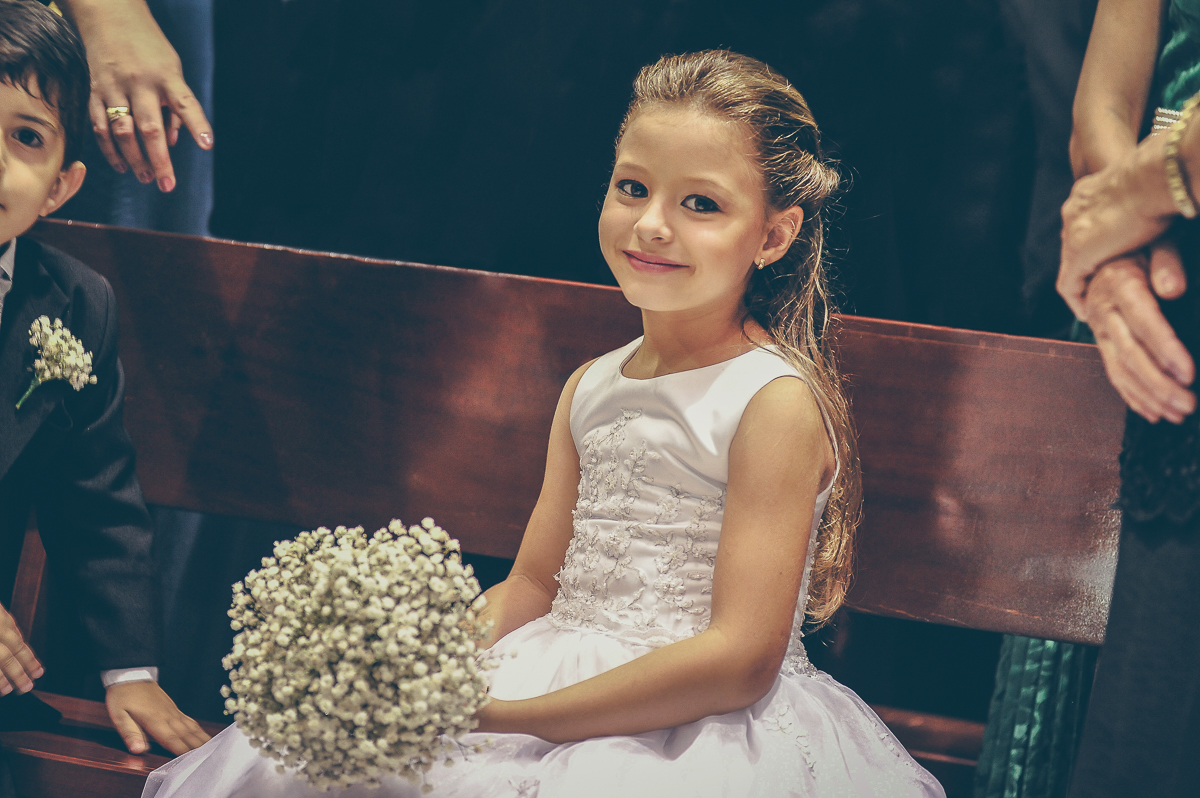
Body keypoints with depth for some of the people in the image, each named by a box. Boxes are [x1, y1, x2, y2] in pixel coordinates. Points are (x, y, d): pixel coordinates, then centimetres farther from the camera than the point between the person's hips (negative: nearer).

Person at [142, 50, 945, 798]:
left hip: (694, 732, -6)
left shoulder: (776, 402, -10)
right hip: (561, 677, 6)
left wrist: (500, 716, -20)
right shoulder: (591, 389, 12)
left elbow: (740, 658, -17)